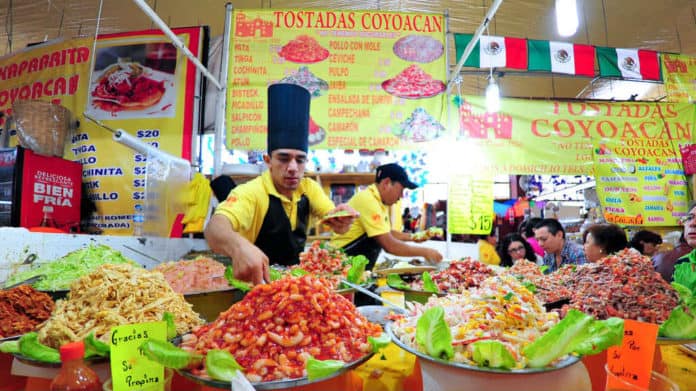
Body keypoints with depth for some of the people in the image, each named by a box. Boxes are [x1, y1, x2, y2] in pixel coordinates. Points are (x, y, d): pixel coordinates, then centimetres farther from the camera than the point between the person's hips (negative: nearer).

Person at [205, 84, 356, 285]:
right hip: (257, 283, -4)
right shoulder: (251, 192, -18)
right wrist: (238, 246, -55)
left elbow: (334, 221, -8)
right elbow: (214, 227, -33)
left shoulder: (308, 188, -1)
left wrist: (341, 220, -31)